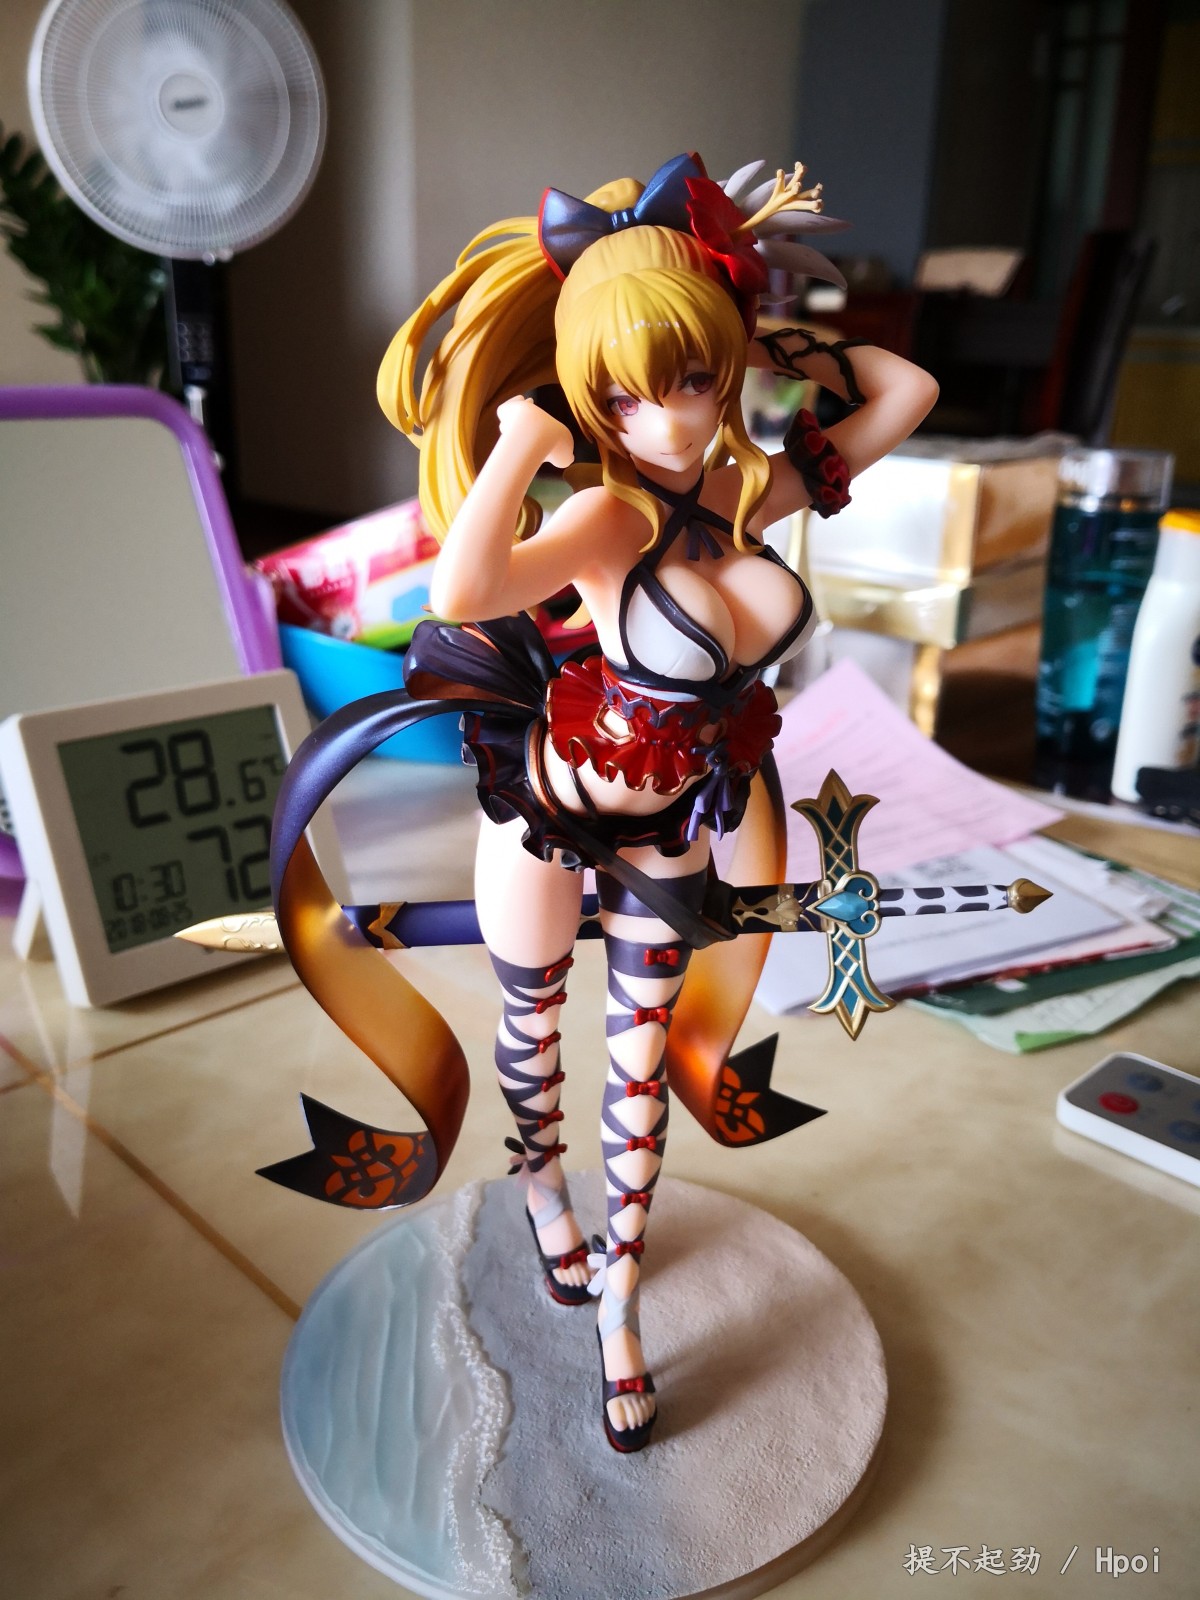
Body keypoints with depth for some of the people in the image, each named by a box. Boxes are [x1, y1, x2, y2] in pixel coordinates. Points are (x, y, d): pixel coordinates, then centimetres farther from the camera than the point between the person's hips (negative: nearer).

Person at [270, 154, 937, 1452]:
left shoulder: (753, 491, -11)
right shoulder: (609, 517, -27)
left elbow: (904, 391, 2)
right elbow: (462, 592, -47)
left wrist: (769, 346, -2)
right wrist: (523, 431, -35)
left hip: (664, 832, 4)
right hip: (547, 807, -4)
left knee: (642, 1054, 14)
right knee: (533, 1021, 21)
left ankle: (618, 1298, 35)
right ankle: (542, 1189, 54)